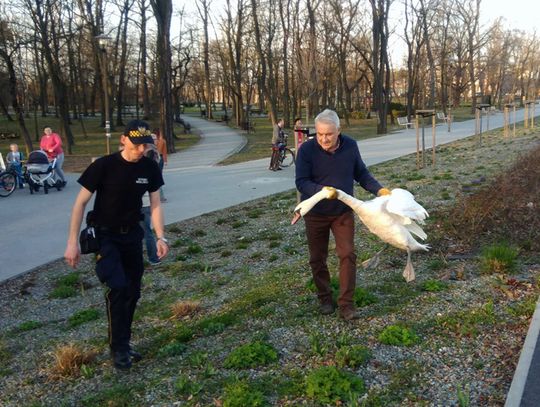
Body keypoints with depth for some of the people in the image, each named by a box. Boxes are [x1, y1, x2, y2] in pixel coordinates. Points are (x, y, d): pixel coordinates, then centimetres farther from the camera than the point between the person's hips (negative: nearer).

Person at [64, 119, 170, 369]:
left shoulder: (150, 168, -7)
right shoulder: (103, 166, -19)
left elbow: (155, 204, 1)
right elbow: (80, 203, -13)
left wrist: (160, 237, -9)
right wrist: (72, 242, -16)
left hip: (132, 235, 5)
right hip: (105, 235, -5)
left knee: (133, 291, 7)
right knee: (117, 287, -19)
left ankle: (123, 343, 24)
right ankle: (118, 348, -4)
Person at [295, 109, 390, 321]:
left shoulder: (350, 146, -9)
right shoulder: (307, 149, -18)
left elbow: (361, 173, 5)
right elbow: (301, 182, -19)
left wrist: (379, 189, -7)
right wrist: (321, 190, -38)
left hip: (343, 212, 1)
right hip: (315, 214, -1)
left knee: (348, 255, -5)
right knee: (318, 258, 9)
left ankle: (346, 304, 3)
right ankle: (325, 298, 28)